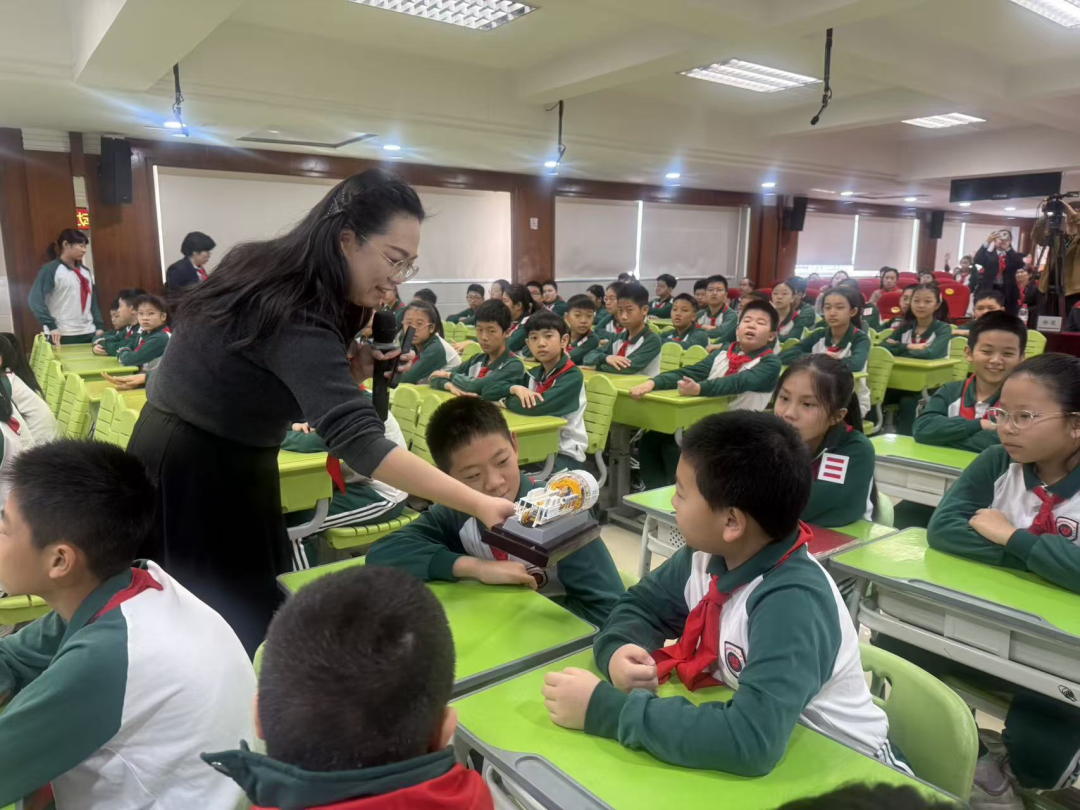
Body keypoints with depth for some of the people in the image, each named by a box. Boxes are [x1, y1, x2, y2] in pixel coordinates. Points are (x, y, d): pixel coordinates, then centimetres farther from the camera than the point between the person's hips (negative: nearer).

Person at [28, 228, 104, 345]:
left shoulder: (85, 271, 16)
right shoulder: (50, 269, -3)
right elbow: (35, 300, -11)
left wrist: (99, 326, 8)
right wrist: (51, 326, -19)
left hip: (88, 334, 6)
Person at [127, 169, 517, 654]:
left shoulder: (270, 269, -2)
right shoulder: (295, 315, -30)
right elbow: (358, 440, -40)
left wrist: (355, 369, -9)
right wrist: (478, 504, -44)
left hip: (212, 459, 9)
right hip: (198, 472, -9)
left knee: (253, 607, 17)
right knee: (239, 624, 3)